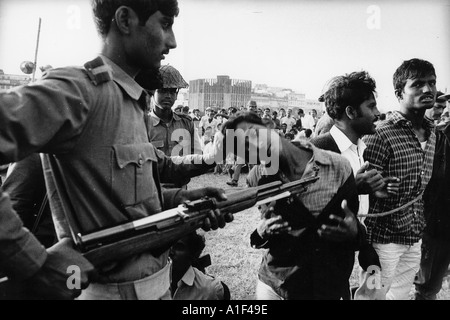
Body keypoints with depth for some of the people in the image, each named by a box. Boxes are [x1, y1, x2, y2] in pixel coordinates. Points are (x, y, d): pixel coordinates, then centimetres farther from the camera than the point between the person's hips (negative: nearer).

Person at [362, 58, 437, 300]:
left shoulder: (431, 133, 6)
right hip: (385, 238, -7)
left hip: (415, 239, 7)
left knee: (401, 294, 20)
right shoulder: (380, 134, -19)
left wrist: (420, 228, 11)